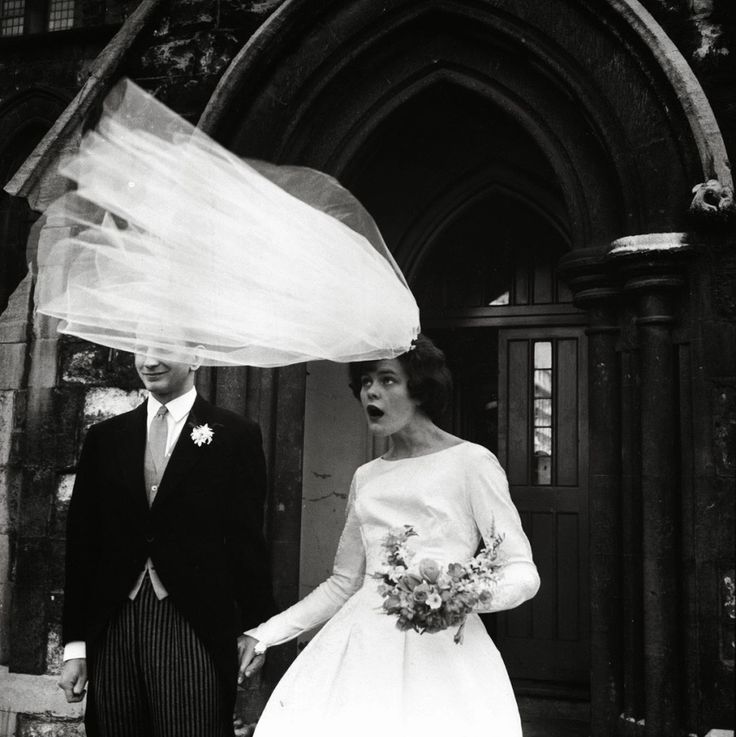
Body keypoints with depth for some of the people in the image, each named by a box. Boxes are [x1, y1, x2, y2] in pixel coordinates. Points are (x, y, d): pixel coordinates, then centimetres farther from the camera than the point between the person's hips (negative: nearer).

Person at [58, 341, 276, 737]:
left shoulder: (236, 435, 1)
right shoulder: (104, 437, 11)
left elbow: (246, 539, -1)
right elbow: (81, 544, 10)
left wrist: (252, 631, -3)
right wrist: (75, 644, 6)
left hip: (193, 628, -3)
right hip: (111, 630, 4)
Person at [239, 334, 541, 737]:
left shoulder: (471, 462, -2)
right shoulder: (365, 477, 15)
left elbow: (522, 571, -4)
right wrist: (265, 634, 13)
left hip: (439, 646, -4)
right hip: (361, 645, 5)